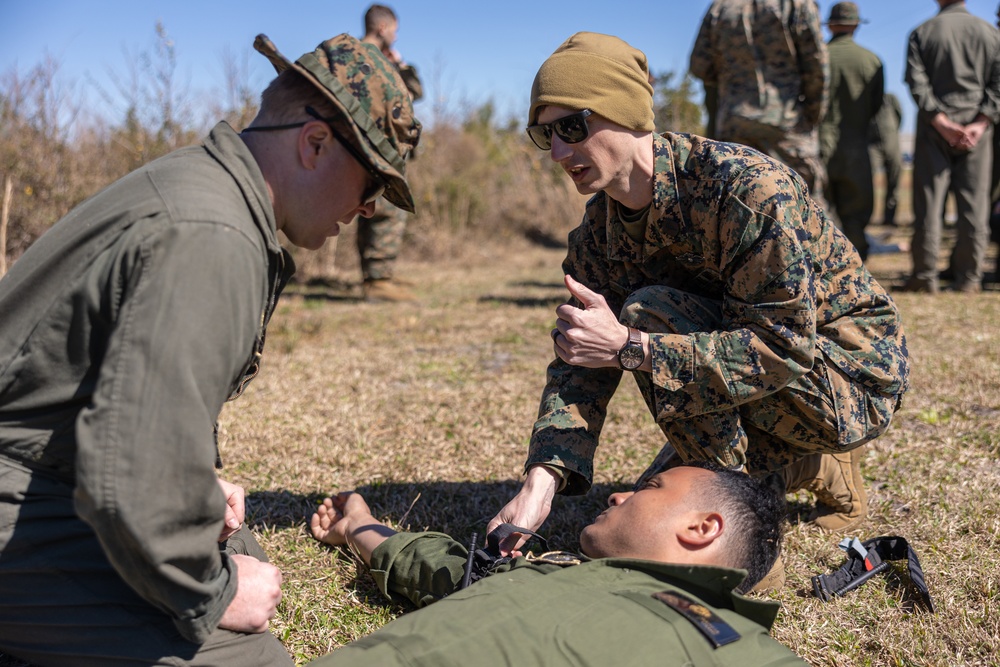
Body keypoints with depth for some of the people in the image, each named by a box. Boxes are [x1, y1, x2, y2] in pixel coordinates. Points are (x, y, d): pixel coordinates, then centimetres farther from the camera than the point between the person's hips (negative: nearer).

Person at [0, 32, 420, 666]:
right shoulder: (210, 239, -27)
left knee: (241, 561, 20)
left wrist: (198, 479, 12)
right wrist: (210, 597, -16)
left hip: (59, 469, 11)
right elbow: (134, 475, -31)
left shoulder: (199, 181, 9)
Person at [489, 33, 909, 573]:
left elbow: (785, 348, -33)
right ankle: (815, 466, 19)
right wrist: (540, 482, -28)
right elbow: (581, 363, -12)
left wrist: (631, 347, -38)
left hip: (852, 377, -8)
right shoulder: (600, 229, -6)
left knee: (652, 314, -28)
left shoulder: (748, 187, -30)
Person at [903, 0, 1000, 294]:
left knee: (929, 200, 1)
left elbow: (917, 82, -8)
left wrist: (942, 122, -10)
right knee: (973, 202, 4)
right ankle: (969, 277, 5)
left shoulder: (921, 32, 2)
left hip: (934, 126, -1)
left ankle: (924, 276, 2)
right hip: (976, 127, 2)